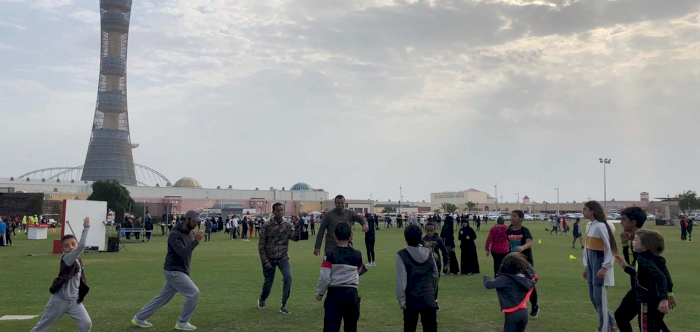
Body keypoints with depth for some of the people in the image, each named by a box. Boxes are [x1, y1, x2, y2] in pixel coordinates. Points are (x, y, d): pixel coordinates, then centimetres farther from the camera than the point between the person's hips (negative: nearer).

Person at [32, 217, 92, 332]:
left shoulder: (78, 261, 4)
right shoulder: (66, 258, -19)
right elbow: (82, 246, -36)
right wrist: (86, 227, -36)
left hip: (74, 301, 6)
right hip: (60, 300, -6)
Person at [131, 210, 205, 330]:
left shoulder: (190, 232, 7)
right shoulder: (174, 235, -20)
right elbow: (183, 253, -27)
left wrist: (197, 238, -4)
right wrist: (196, 240, -28)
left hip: (178, 271, 9)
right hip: (174, 271, -9)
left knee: (163, 297, 15)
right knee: (194, 293, -10)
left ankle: (139, 318, 26)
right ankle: (182, 323, 4)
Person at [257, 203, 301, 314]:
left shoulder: (288, 225, -2)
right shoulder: (267, 226, -10)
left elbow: (296, 238, -15)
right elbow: (261, 245, -7)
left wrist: (297, 225, -28)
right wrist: (265, 261, -10)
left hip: (283, 258, 2)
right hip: (269, 258, -2)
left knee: (288, 278, -18)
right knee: (268, 282, 9)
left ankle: (283, 306, -5)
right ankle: (262, 299, 42)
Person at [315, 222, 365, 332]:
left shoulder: (330, 255, -9)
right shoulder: (357, 255, 1)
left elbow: (324, 278, -12)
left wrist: (319, 293, 3)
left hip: (334, 293, -3)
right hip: (352, 294, 3)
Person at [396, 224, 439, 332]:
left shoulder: (402, 255, -11)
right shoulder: (429, 253, 2)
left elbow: (401, 280, -14)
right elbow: (436, 275, 11)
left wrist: (401, 300, -7)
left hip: (411, 300, -3)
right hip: (429, 299, 3)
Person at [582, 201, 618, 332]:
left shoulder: (600, 226, -17)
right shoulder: (588, 226, 11)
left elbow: (609, 247, -19)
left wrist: (605, 267, -19)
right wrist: (586, 265, 16)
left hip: (600, 264, -9)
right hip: (591, 264, 9)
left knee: (599, 298, -3)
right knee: (593, 297, 14)